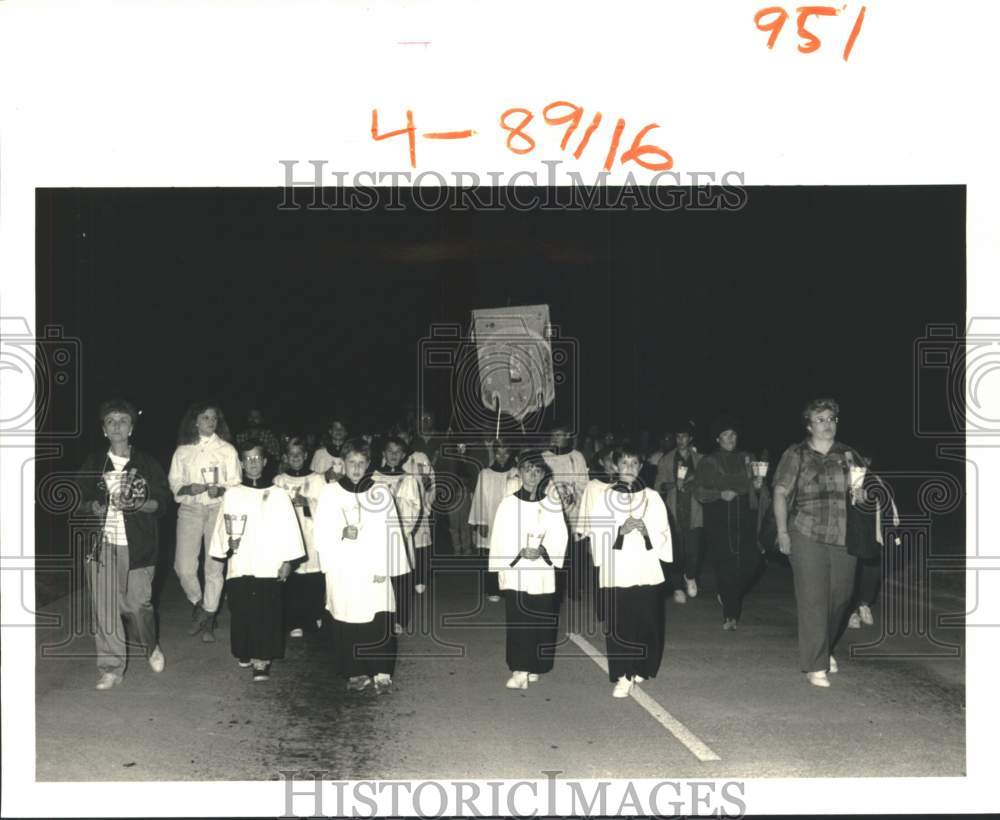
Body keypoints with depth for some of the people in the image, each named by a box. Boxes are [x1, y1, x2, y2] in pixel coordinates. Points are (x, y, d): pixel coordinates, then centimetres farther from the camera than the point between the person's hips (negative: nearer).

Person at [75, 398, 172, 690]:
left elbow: (162, 502, 2)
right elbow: (79, 500, 13)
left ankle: (151, 647, 26)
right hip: (102, 545, 2)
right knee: (104, 608, -2)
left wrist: (134, 505, -16)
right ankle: (111, 668, 7)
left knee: (138, 605, -3)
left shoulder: (146, 464, 4)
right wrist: (92, 507, -9)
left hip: (137, 547, -2)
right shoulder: (93, 464, 10)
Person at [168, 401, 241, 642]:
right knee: (183, 566, -8)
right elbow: (174, 482, 7)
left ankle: (208, 621, 10)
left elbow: (236, 483, 4)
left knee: (215, 566, -2)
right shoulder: (183, 450, 9)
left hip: (219, 509, -1)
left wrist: (220, 489, -17)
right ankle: (197, 604, 21)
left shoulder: (227, 449, 6)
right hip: (190, 509, 1)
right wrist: (189, 488, -14)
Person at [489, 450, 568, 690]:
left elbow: (559, 539, 2)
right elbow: (500, 541, 1)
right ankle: (519, 670, -3)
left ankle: (532, 668, 17)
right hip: (515, 573, -1)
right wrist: (520, 553, -11)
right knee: (518, 621, -7)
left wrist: (542, 551, -15)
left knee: (541, 622, 3)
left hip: (543, 573, 1)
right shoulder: (508, 503, 2)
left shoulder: (551, 504, 5)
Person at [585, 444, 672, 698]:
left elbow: (663, 534, 6)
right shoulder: (603, 498, 4)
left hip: (647, 571, 1)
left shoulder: (652, 497, 7)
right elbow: (596, 534, -2)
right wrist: (621, 531, -17)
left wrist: (646, 531, -13)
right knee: (618, 627, -4)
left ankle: (640, 669, 24)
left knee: (649, 625, 3)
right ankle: (623, 677, 3)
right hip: (616, 573, -1)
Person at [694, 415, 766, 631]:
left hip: (744, 516, 3)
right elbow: (699, 492, 1)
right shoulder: (707, 463, 7)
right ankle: (730, 615, 0)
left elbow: (751, 490, 21)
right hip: (719, 518, -3)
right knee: (725, 564, -8)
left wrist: (756, 485, -2)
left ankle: (727, 596, 21)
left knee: (750, 563, -8)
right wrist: (720, 494, -14)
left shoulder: (746, 459, 16)